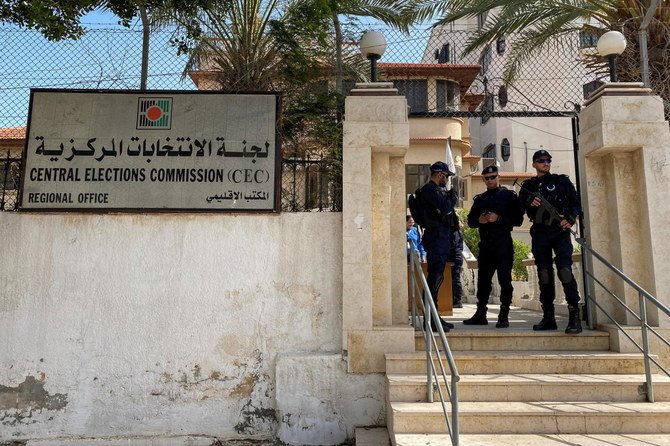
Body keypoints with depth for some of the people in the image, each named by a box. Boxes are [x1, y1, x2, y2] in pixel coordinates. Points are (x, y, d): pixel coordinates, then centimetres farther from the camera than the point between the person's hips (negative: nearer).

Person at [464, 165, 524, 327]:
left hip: (503, 243, -4)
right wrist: (479, 220, -4)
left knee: (505, 280, -5)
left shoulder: (509, 196, 4)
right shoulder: (479, 199, 18)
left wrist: (498, 218, -15)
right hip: (485, 244, 5)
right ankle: (480, 315, 15)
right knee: (483, 279, 8)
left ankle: (504, 316, 1)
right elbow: (470, 221, 18)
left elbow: (518, 219, -3)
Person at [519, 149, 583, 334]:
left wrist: (570, 219, -11)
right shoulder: (528, 185, 15)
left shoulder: (562, 181, 9)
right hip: (539, 233, 3)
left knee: (565, 270, -15)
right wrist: (530, 202, -11)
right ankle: (548, 318, 11)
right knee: (544, 273, 5)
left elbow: (576, 204, 8)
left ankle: (575, 317, -13)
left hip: (560, 231, -3)